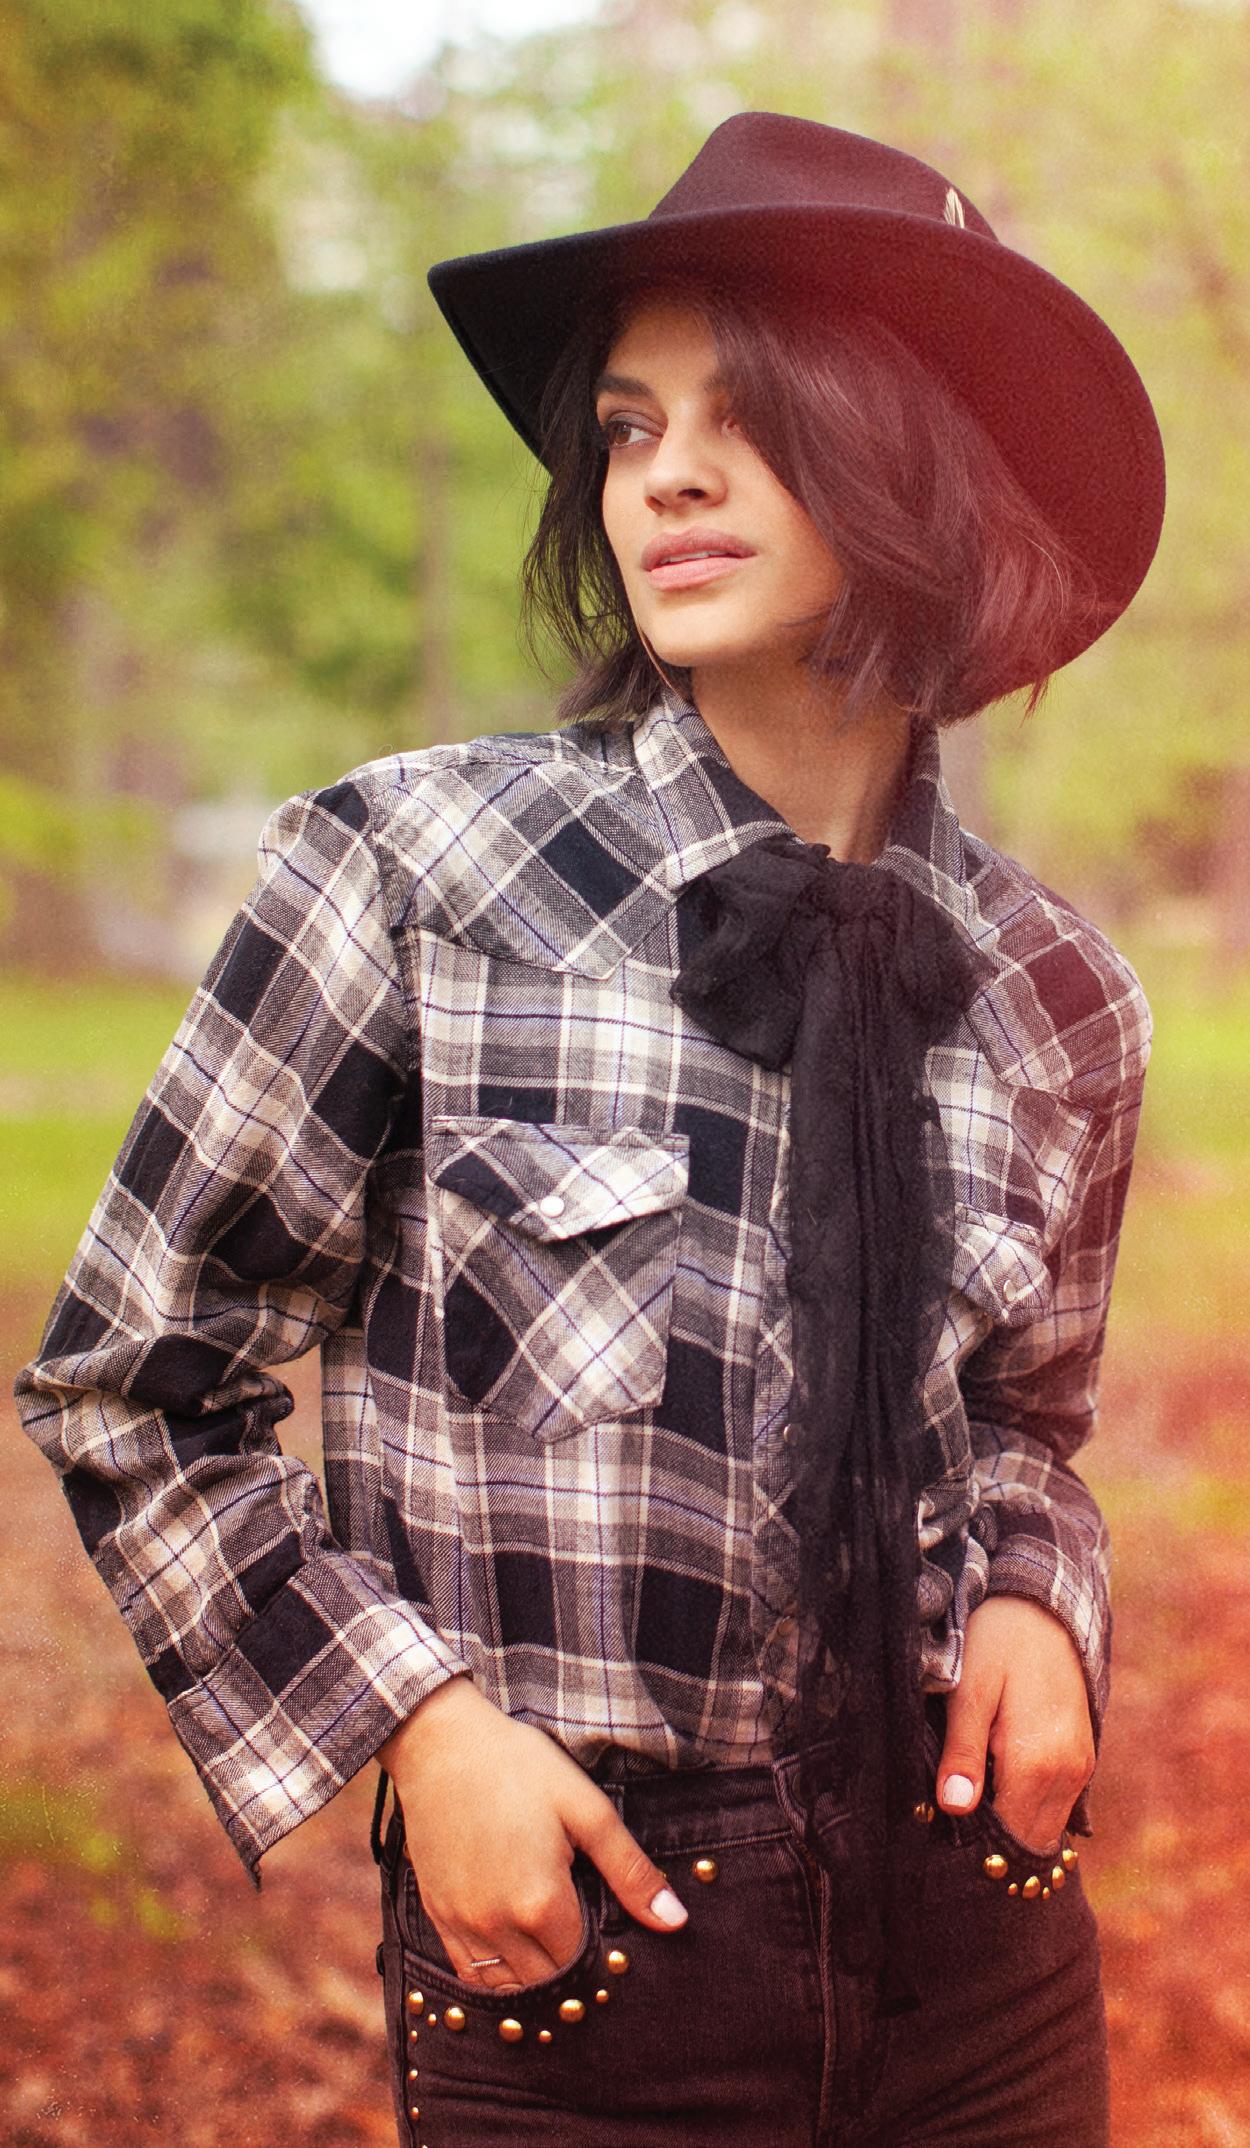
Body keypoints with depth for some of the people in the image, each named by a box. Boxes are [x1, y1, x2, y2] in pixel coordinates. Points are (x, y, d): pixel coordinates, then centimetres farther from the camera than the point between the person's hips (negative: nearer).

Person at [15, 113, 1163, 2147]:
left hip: (980, 1955, 3)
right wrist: (418, 1718, -11)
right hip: (579, 1966, -3)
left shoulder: (1055, 1000, 0)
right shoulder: (418, 872, -10)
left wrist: (1035, 1605, -4)